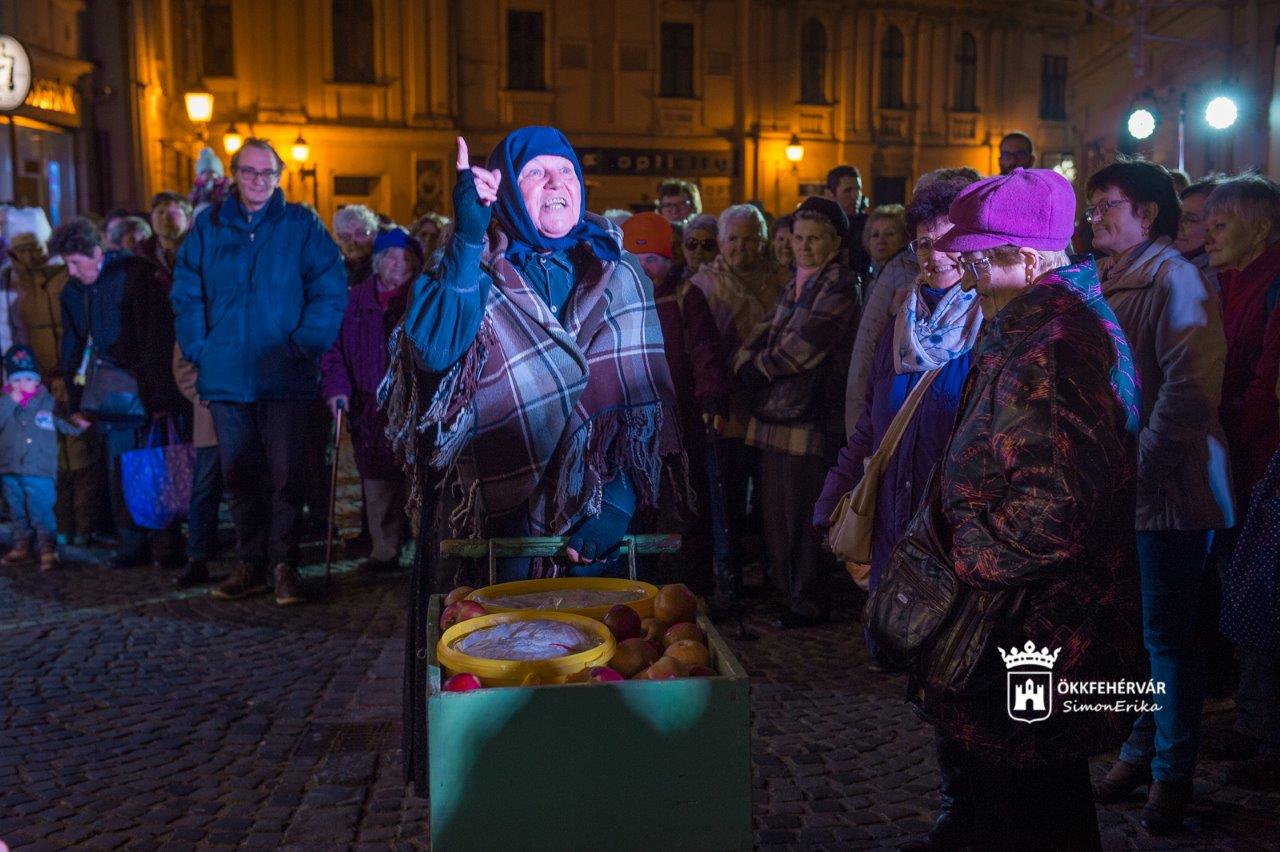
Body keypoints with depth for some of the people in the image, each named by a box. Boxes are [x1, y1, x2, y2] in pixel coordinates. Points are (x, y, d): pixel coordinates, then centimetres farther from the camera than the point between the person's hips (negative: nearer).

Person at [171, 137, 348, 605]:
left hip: (284, 375, -3)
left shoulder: (302, 225, 1)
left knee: (285, 473, -2)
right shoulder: (208, 226, 10)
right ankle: (250, 565, 19)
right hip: (225, 375, 3)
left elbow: (331, 291, -5)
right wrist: (199, 351, -2)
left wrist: (304, 346, -12)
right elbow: (186, 294, 9)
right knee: (239, 475, 9)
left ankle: (283, 564, 11)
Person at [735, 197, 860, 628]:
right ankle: (786, 590, 28)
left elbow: (800, 349, -15)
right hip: (774, 414, 8)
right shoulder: (795, 284, 17)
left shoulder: (836, 288, -9)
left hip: (809, 418, -8)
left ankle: (808, 603, 13)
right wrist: (750, 363, -5)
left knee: (803, 514, 0)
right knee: (776, 511, 14)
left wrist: (757, 367, -3)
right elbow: (764, 335, 15)